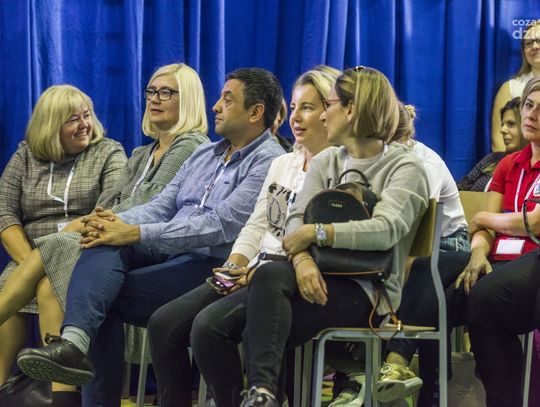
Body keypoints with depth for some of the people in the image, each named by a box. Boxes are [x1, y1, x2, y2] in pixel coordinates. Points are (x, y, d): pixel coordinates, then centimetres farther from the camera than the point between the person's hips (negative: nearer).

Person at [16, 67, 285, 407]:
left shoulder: (269, 163, -6)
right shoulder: (205, 154, 23)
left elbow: (221, 225, -18)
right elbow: (162, 206, 16)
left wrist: (136, 234, -21)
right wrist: (118, 222, -8)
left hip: (211, 264, -7)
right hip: (166, 252, 7)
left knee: (103, 294, -21)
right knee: (105, 246, -24)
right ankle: (74, 341, -42)